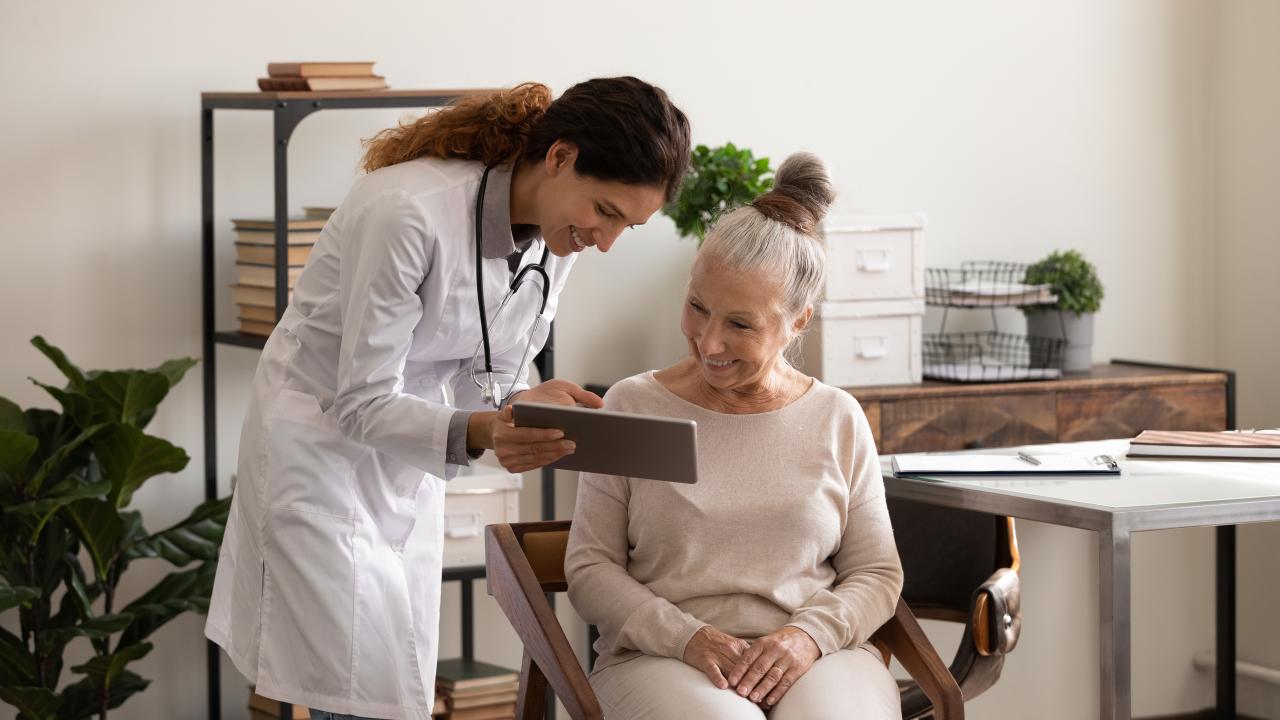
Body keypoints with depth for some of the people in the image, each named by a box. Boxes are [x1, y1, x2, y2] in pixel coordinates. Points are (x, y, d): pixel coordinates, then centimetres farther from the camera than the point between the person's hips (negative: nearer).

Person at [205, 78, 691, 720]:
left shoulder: (555, 240, -6)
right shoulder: (411, 213, -29)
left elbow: (487, 377, 2)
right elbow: (361, 404, -25)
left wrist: (530, 404, -21)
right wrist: (477, 433, -42)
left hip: (408, 461, 7)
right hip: (324, 438, -7)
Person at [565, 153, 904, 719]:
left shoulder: (838, 419, 10)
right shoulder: (632, 406, 7)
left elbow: (877, 574, 12)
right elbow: (589, 570, 5)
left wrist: (810, 635, -9)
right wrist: (687, 638, -11)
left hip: (815, 655, 1)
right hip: (662, 659, -1)